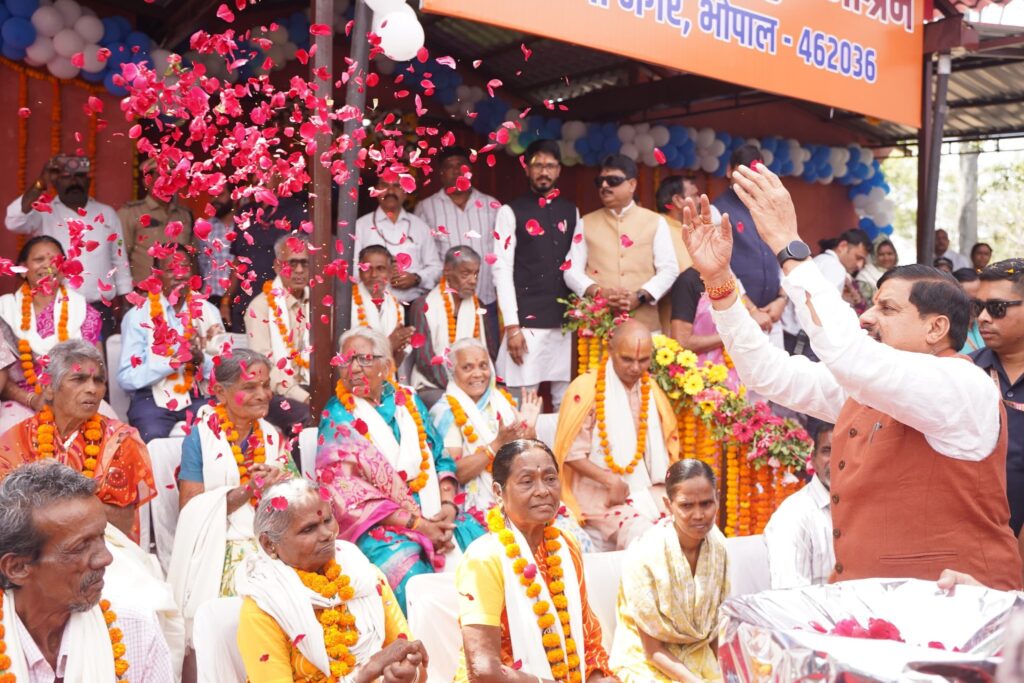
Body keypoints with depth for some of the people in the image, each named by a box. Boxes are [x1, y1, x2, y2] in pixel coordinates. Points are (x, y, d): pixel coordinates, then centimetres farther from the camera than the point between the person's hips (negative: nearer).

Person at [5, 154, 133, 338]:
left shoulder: (107, 213, 10)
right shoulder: (44, 213, 2)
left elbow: (120, 260, 12)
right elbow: (14, 222, -19)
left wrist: (122, 303, 7)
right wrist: (40, 184, -24)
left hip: (101, 309, 2)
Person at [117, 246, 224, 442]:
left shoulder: (208, 311, 9)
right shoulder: (138, 316, 0)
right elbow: (127, 378, -7)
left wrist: (202, 359, -14)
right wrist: (171, 361, -19)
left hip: (200, 396, 2)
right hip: (154, 398, -2)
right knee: (153, 440, -30)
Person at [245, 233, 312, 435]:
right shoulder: (261, 307, -4)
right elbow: (266, 366, -12)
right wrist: (304, 398, -20)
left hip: (313, 388, 5)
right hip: (278, 393, -4)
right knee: (309, 416, -33)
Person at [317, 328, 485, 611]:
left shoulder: (408, 401, 13)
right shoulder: (338, 416, 0)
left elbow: (441, 458, 15)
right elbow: (347, 491, -9)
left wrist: (448, 504, -6)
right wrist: (416, 524, -15)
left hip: (436, 515, 5)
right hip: (380, 525, -4)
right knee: (408, 566, -33)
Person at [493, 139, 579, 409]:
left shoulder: (571, 211, 13)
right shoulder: (511, 212, -1)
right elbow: (502, 269, -6)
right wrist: (512, 325, -12)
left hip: (564, 321, 4)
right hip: (526, 321, -4)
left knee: (565, 401, 9)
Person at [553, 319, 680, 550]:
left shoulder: (652, 390, 8)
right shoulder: (587, 388, -9)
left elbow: (667, 444, 15)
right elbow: (572, 453, -9)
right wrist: (611, 481, -19)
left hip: (647, 489, 5)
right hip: (601, 493, -5)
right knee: (640, 532, -29)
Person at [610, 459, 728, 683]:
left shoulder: (717, 545, -8)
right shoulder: (645, 556, -23)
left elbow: (713, 620, 4)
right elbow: (652, 650, -15)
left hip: (699, 657, 4)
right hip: (646, 660, -4)